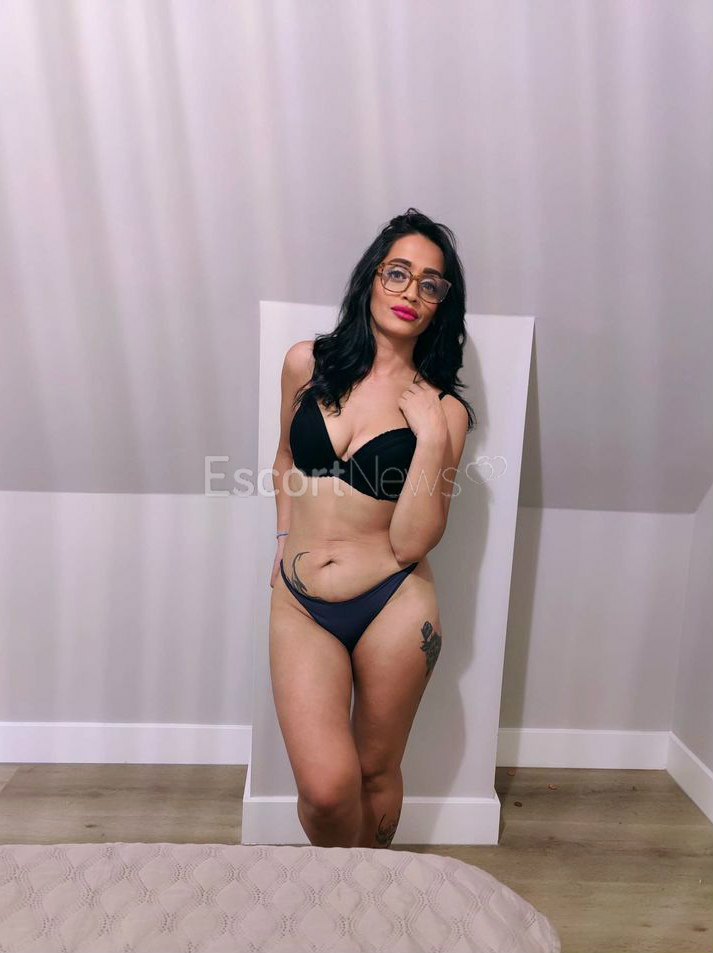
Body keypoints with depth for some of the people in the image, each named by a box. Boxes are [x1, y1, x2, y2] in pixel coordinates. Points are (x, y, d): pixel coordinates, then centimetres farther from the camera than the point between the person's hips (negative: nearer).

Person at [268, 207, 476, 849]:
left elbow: (410, 542, -11)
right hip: (299, 603, 1)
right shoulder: (307, 363, 2)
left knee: (377, 772, 14)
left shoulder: (443, 409, -3)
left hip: (394, 604, -1)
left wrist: (431, 437, -17)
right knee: (326, 787, -9)